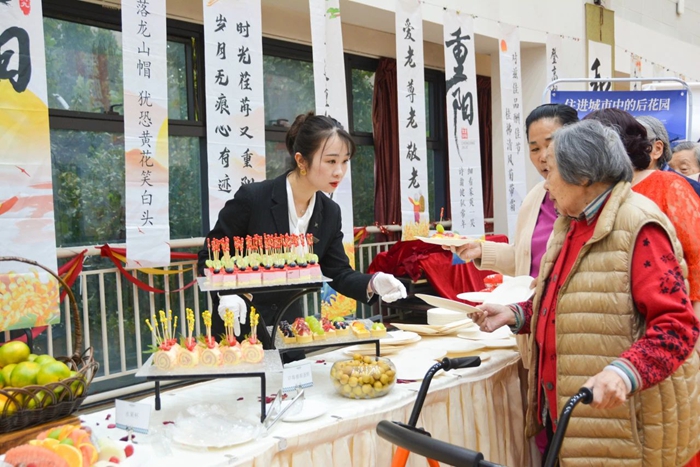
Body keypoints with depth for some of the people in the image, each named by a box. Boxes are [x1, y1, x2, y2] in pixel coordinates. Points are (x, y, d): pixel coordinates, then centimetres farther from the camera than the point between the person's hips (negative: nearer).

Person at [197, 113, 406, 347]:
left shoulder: (330, 212, -2)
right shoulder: (251, 198, -18)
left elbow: (339, 273, 1)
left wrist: (372, 283, -19)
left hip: (289, 327, 5)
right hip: (238, 328, -4)